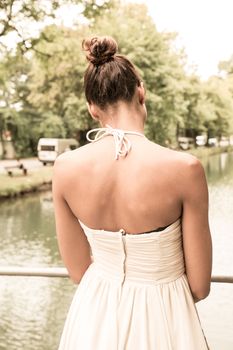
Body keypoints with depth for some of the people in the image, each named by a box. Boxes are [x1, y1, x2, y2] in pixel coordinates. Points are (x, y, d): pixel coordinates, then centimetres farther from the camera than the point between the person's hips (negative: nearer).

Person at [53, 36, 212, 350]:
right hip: (160, 321, -2)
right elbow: (199, 287, -11)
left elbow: (78, 271, -2)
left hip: (95, 321, 3)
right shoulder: (185, 169, -22)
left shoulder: (65, 167, -13)